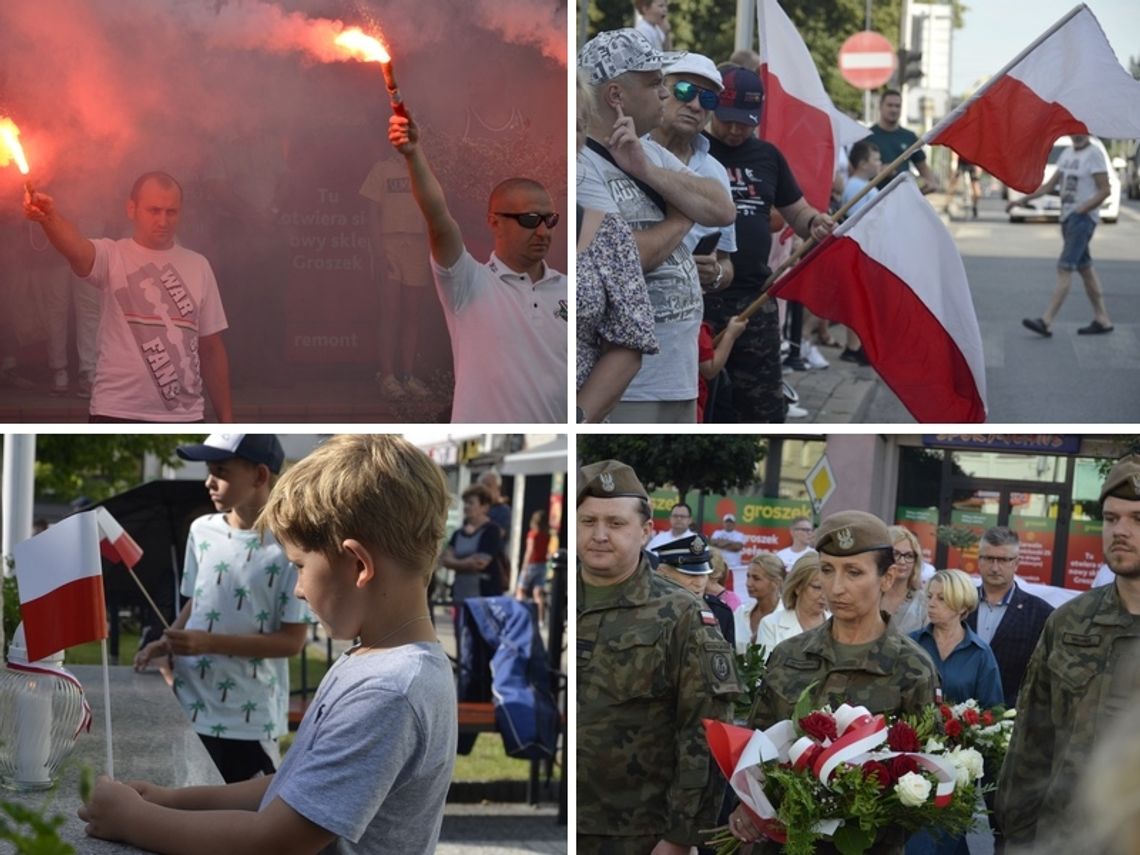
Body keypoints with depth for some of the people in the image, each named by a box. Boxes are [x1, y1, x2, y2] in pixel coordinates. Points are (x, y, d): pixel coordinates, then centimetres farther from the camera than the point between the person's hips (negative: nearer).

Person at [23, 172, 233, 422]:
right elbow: (76, 248, -28)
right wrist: (49, 216, -51)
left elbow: (211, 348, 13)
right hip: (118, 416, -4)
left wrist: (226, 419, 12)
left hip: (185, 420, 4)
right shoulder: (112, 257, -4)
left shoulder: (197, 266, 8)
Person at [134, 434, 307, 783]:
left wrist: (210, 642, -19)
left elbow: (292, 641, -12)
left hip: (249, 721, -5)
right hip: (187, 710, 5)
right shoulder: (202, 531, 4)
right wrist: (167, 643, -1)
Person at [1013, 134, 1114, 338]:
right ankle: (1102, 319, 19)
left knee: (1064, 268, -13)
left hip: (1083, 217, -9)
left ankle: (1046, 322, -18)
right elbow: (1051, 184, 18)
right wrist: (1024, 200, 11)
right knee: (1085, 268, 12)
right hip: (1067, 216, 9)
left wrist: (1081, 210, -19)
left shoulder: (1094, 154, -10)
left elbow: (1105, 190, -13)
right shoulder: (1067, 153, 14)